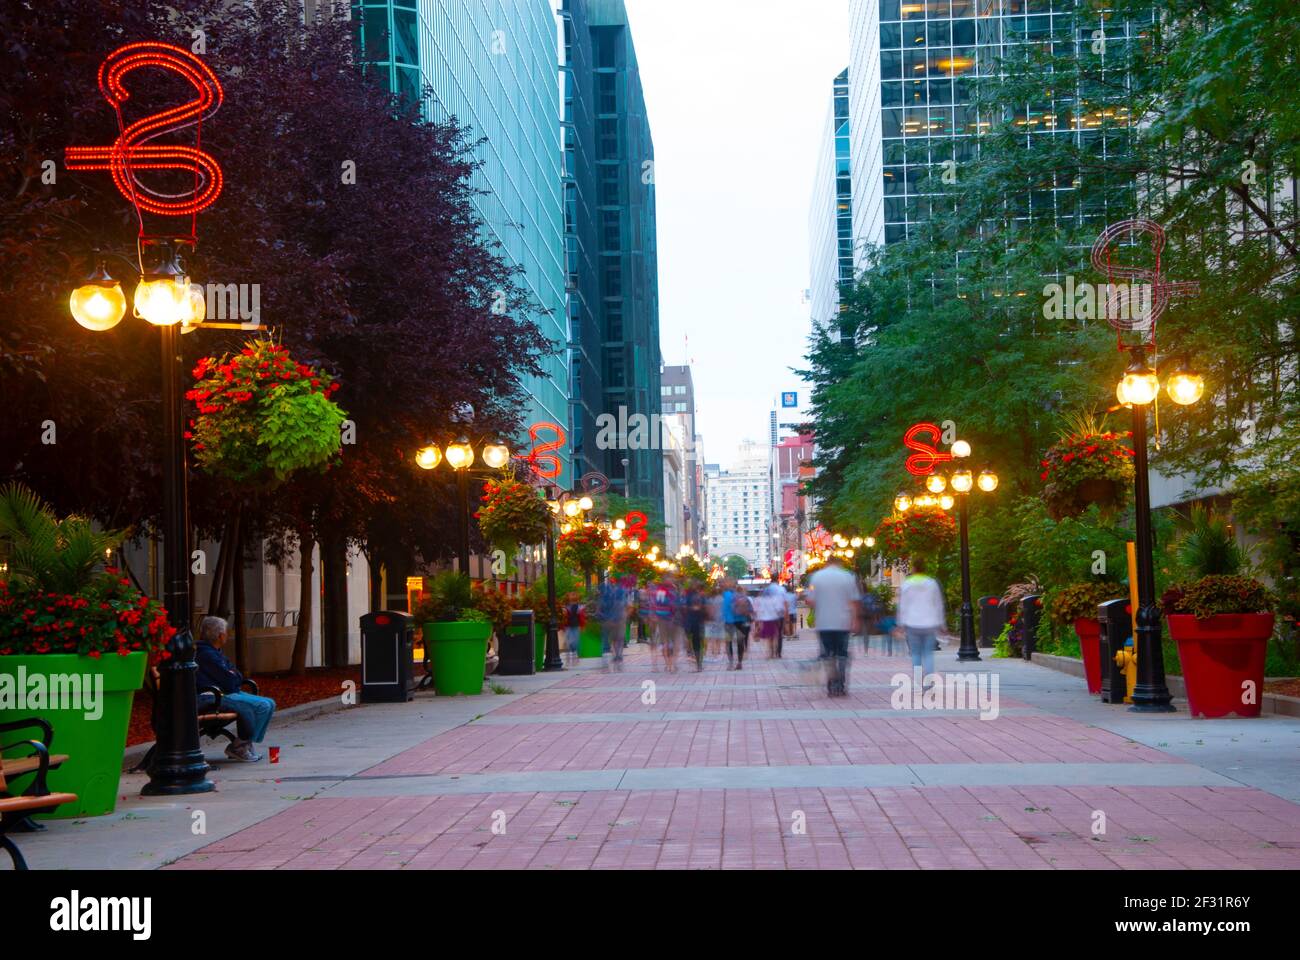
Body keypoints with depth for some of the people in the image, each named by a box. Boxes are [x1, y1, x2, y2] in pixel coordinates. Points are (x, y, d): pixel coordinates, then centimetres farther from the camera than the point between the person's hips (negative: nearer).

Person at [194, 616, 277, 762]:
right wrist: (233, 677, 5)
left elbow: (239, 677, 16)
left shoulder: (215, 652, 19)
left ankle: (246, 744, 2)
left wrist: (232, 676, -7)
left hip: (230, 693, 11)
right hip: (216, 697, -11)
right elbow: (229, 682, -17)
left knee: (269, 704, 2)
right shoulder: (207, 654, -15)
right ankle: (238, 748, -12)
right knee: (262, 706, -23)